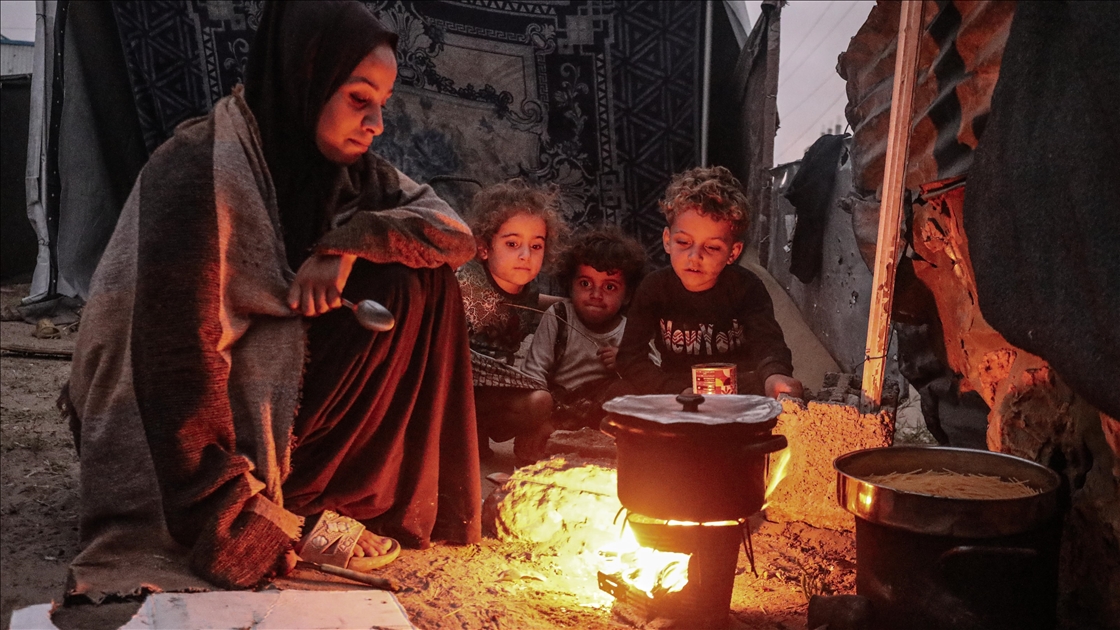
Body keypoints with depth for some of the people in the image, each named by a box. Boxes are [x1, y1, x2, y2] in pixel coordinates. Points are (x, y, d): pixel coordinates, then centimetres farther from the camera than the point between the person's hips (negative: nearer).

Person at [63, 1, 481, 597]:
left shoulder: (342, 168, -1)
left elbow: (456, 235, -4)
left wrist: (353, 240, -24)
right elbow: (177, 349, -28)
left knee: (415, 276, -6)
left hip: (287, 379, 7)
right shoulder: (197, 169, -24)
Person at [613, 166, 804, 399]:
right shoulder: (655, 288, -10)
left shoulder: (746, 288, -12)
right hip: (673, 392, 1)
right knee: (620, 394, -27)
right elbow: (630, 358, -14)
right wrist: (681, 391, -31)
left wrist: (774, 374, -52)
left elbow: (767, 342, -26)